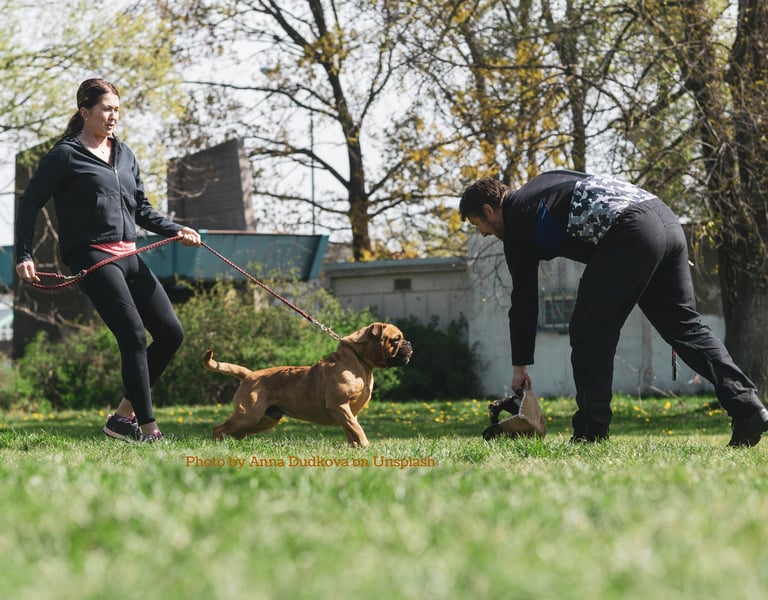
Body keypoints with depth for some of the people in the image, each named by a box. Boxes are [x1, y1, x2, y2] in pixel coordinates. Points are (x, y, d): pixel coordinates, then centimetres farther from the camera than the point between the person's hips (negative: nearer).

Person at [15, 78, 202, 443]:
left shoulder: (124, 155, 18)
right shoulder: (66, 154, -2)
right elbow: (30, 202, -2)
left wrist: (175, 231, 7)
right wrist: (24, 255, -10)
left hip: (128, 257, 8)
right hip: (91, 257, -8)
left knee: (171, 333, 2)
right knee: (134, 335, -17)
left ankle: (123, 416, 11)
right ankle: (147, 429, -13)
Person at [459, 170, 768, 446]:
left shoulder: (518, 222, 8)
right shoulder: (543, 183, 31)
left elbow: (524, 300, 8)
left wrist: (520, 366, 16)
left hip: (629, 234, -8)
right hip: (666, 218, 8)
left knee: (589, 331, 2)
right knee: (685, 324, 8)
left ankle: (591, 433, -1)